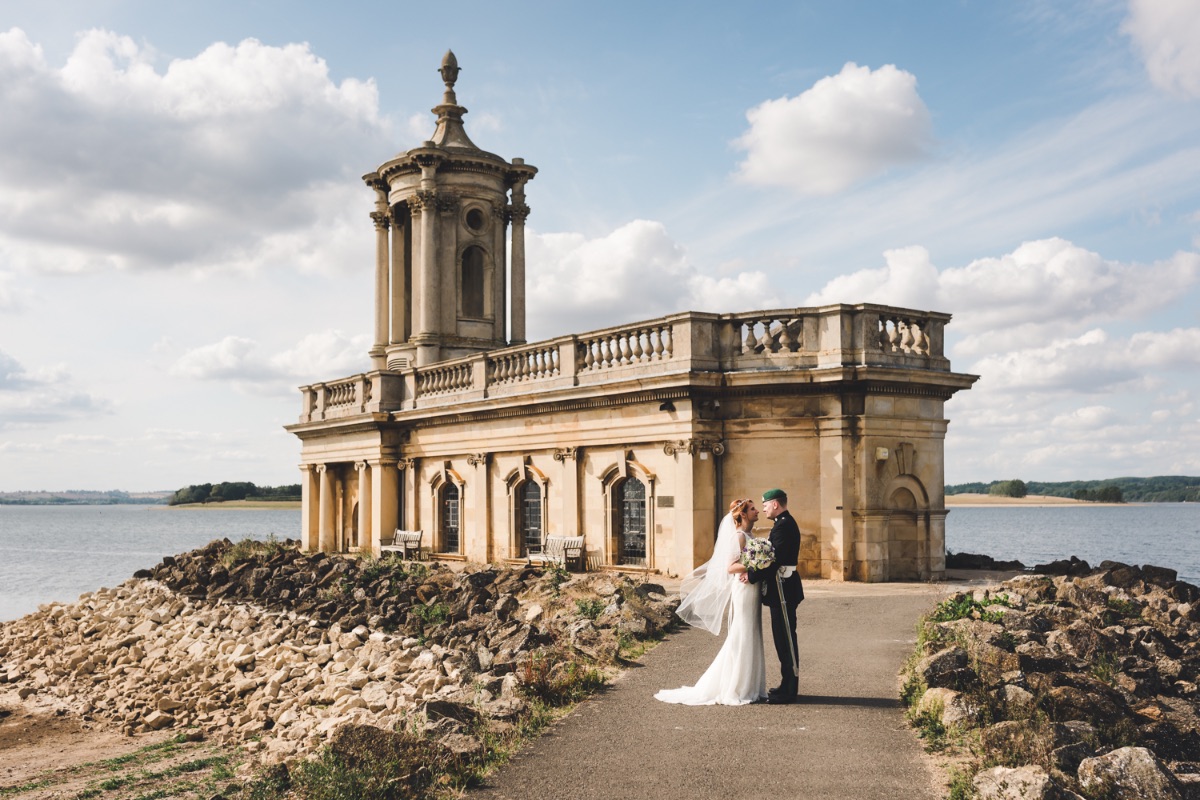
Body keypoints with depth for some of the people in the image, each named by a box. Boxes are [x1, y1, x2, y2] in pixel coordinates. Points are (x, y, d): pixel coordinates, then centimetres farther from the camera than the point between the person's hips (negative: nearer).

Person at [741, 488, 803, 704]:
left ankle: (788, 691, 2)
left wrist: (752, 576, -18)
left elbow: (775, 560, -24)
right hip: (784, 589, 11)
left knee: (785, 640, -4)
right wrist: (754, 572, 9)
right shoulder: (786, 523, 16)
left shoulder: (783, 526, -17)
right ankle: (788, 686, 23)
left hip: (782, 590, -11)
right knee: (784, 639, 15)